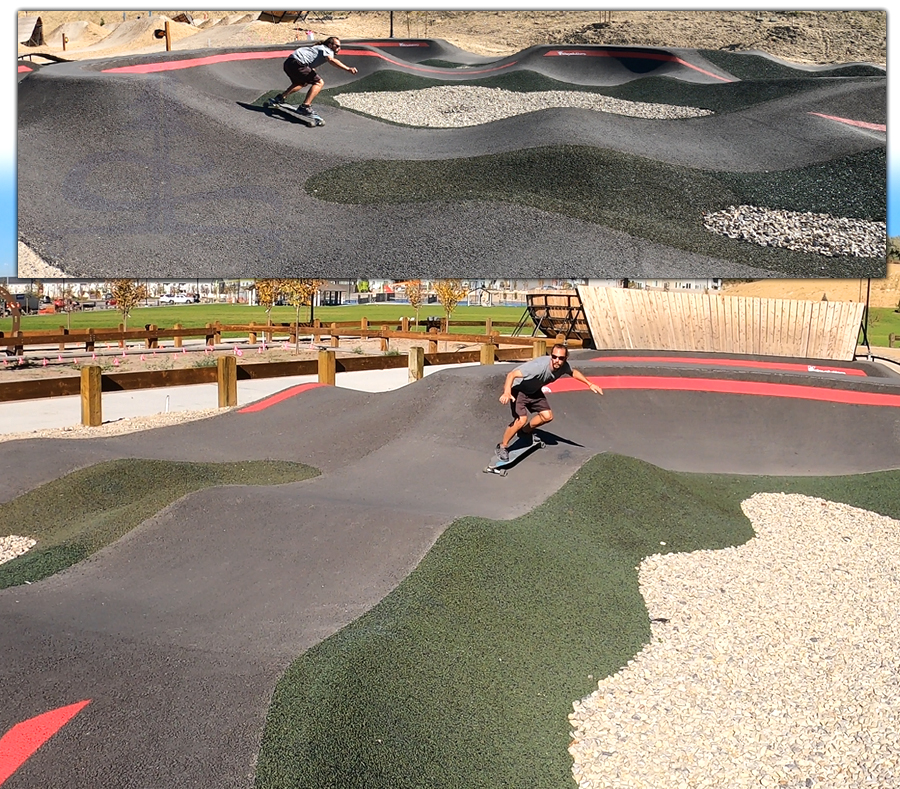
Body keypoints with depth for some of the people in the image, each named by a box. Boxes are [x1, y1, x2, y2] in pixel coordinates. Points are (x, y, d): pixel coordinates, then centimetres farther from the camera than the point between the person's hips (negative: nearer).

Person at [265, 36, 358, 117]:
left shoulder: (319, 48, 29)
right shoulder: (327, 50, -2)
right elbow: (331, 60, -25)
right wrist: (348, 69, -34)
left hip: (288, 63, 10)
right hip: (297, 64, -10)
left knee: (302, 83, 34)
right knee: (319, 82, -11)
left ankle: (280, 98, 33)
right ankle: (304, 107, -20)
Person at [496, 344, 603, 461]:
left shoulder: (564, 366, -17)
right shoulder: (540, 366, -39)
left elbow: (573, 372, 11)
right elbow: (512, 374, -41)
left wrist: (590, 384, 4)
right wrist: (507, 392, -56)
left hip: (534, 391, 7)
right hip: (518, 389, -7)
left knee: (547, 416, 3)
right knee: (521, 419, -21)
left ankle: (525, 431, 31)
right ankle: (502, 446, 0)